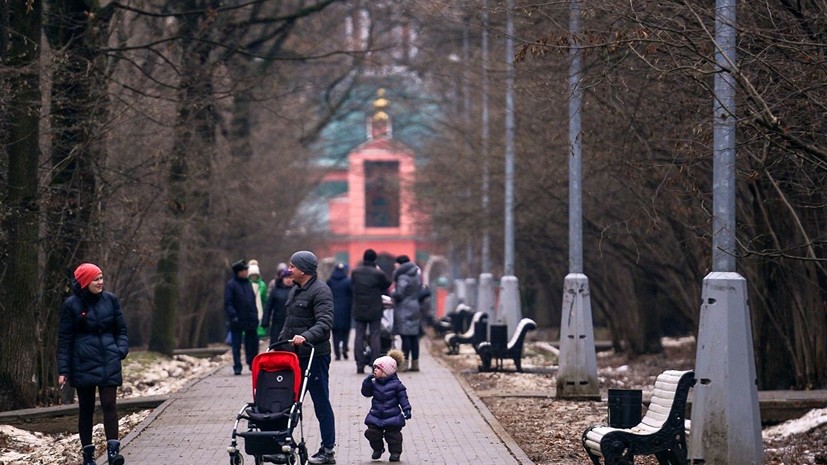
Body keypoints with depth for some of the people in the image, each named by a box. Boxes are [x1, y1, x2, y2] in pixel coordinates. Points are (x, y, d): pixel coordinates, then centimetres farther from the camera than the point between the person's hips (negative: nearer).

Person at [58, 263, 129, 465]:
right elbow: (64, 339, 0)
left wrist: (121, 350, -4)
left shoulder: (110, 300, 5)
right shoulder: (71, 305, -2)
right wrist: (63, 370, -4)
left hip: (109, 363, 1)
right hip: (83, 363, -1)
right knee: (86, 408, 6)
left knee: (109, 404, -10)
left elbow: (121, 329, 13)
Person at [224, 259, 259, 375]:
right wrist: (233, 316, -20)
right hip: (238, 321, -6)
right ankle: (237, 367, 6)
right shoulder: (231, 285, -7)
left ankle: (253, 365, 20)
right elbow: (228, 303, -11)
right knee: (237, 345, 1)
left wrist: (255, 315, 13)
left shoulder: (248, 283, 13)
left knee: (253, 343, 8)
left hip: (250, 321, 6)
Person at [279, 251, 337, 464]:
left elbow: (325, 323, -24)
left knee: (321, 402, -3)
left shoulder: (320, 291, -12)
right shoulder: (295, 290, 18)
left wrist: (306, 336, -37)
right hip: (295, 354, 9)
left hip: (315, 356, -9)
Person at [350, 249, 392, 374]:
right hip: (375, 311, -2)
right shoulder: (379, 273, -11)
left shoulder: (355, 272, -2)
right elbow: (388, 285, 2)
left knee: (359, 336, 6)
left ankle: (360, 365, 2)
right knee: (375, 336, 3)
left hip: (359, 310, 2)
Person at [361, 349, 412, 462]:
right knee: (372, 433, 1)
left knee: (393, 435, 2)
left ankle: (395, 452, 16)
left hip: (392, 417, -4)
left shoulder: (396, 384, -9)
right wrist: (367, 382, -13)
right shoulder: (374, 383, 4)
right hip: (376, 417, 4)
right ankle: (377, 449, 22)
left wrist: (407, 410, -13)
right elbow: (366, 393, 1)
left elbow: (403, 397, -7)